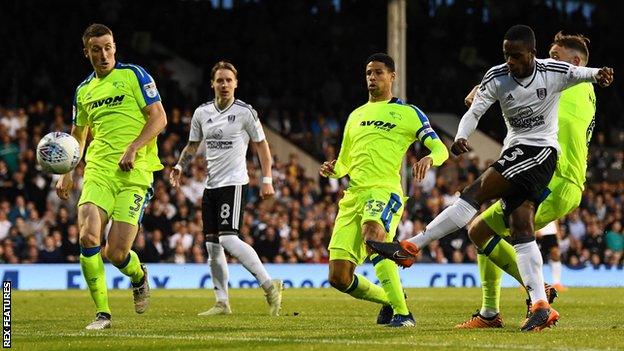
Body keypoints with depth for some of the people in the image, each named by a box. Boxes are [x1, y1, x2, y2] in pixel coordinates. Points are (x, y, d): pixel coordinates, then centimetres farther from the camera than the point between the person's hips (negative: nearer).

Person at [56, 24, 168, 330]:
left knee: (116, 253, -9)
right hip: (98, 171, 4)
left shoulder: (133, 75, 2)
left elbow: (159, 118, -3)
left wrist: (132, 148, -16)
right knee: (88, 237, -19)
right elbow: (77, 137, 27)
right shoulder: (83, 90, 16)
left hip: (134, 172, -4)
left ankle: (139, 276, 29)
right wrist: (67, 174, 15)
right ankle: (102, 313, -7)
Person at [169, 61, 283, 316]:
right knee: (212, 244, 4)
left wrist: (267, 179, -4)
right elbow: (192, 146, 21)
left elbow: (261, 145, 2)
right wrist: (179, 166, 4)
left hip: (234, 183, -6)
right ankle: (222, 303, 9)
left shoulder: (245, 112, -4)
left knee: (228, 238, -20)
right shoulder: (202, 113, 10)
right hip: (211, 185, 6)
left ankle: (269, 285, -14)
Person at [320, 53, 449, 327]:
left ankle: (402, 313, -34)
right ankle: (389, 300, 23)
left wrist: (429, 158, -19)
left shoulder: (408, 113, 10)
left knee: (372, 231, -41)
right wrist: (333, 169, 8)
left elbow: (440, 148, 5)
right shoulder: (355, 116, 26)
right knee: (338, 277, -5)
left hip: (384, 190, -6)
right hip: (353, 194, 6)